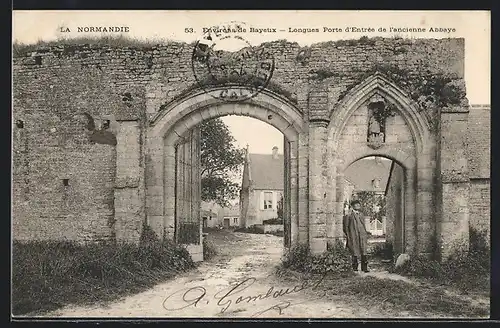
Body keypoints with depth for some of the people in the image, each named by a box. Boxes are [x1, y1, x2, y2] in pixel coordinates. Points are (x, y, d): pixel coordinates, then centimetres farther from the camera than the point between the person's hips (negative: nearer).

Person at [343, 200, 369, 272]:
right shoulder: (349, 216, -2)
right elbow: (346, 227, -1)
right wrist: (348, 236, -6)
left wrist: (366, 235, 16)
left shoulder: (361, 215, 15)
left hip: (362, 236, 4)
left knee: (363, 252, -3)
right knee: (355, 253, 3)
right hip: (353, 237, -4)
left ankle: (364, 267, 1)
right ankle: (355, 267, 16)